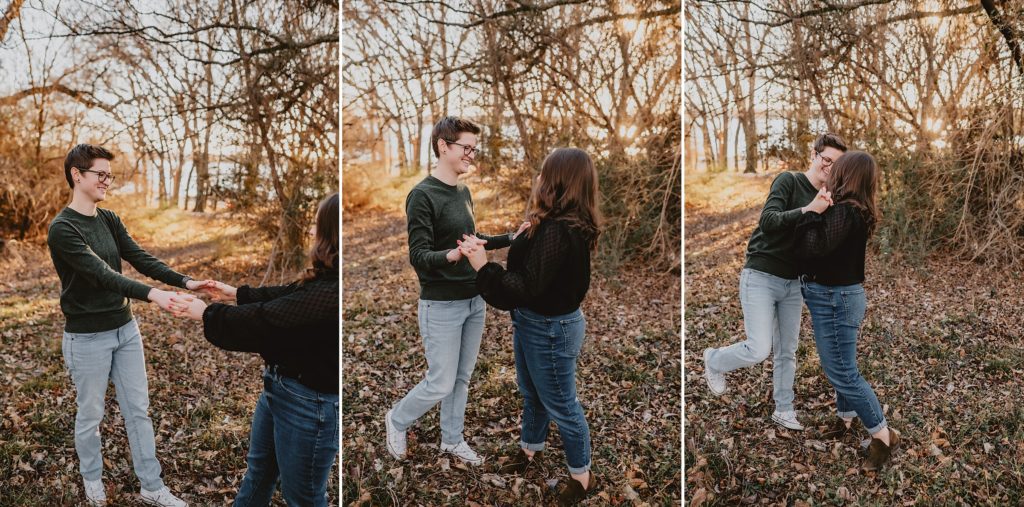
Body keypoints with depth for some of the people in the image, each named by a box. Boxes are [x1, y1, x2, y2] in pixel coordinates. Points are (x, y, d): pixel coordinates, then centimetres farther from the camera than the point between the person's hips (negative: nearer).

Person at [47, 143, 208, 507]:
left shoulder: (109, 220, 6)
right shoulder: (62, 228, -16)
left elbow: (141, 258, 0)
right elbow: (101, 273, -27)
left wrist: (184, 282, -14)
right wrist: (151, 294, -38)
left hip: (126, 329, 6)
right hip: (87, 337, -6)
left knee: (138, 410, 10)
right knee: (90, 415, 10)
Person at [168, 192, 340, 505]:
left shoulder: (332, 293, -31)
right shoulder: (324, 282, -1)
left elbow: (267, 318, -24)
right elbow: (283, 295, 16)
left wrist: (205, 313, -9)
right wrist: (237, 293, 26)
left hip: (309, 402, -9)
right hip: (279, 386, 9)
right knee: (258, 472, 28)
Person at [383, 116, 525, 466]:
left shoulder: (463, 192, 8)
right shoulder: (422, 195, -15)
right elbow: (418, 256, -20)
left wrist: (509, 239, 13)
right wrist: (450, 255, -39)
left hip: (474, 302, 7)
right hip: (442, 306, -7)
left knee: (462, 378, 15)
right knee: (441, 384, 0)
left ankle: (452, 439, 33)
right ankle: (397, 421, 27)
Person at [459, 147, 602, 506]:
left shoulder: (558, 232, -30)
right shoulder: (560, 224, -1)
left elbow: (527, 287, -29)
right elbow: (526, 266, 5)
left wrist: (483, 265, -27)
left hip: (550, 330, -9)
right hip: (533, 322, 9)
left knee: (560, 404, 8)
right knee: (531, 393, 27)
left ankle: (582, 477, 27)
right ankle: (530, 448, 49)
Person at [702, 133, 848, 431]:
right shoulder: (789, 181, -11)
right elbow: (767, 222, -25)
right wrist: (806, 210, -36)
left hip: (792, 283, 7)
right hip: (761, 277, -7)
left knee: (787, 351, 12)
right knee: (759, 350, -12)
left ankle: (783, 410, 28)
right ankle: (713, 362, 17)